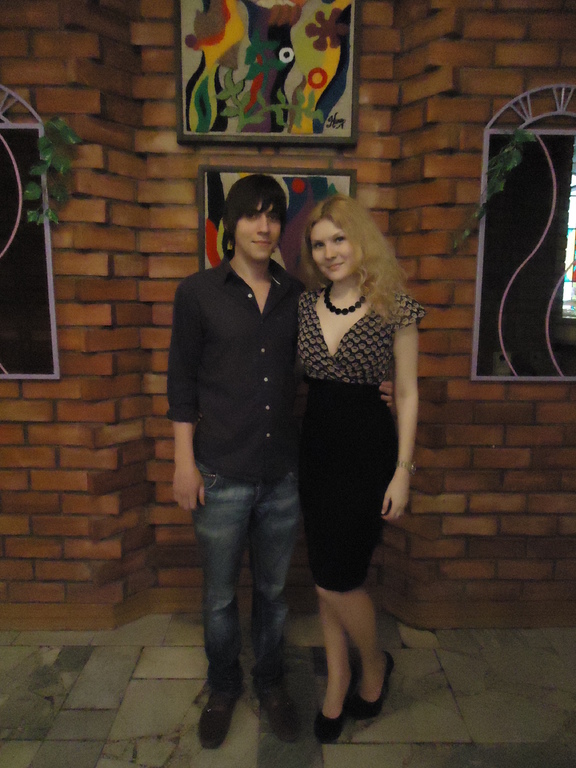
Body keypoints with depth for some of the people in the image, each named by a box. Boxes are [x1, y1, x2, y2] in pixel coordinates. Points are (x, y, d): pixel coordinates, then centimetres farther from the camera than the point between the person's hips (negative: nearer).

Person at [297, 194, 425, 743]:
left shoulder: (394, 307, -8)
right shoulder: (305, 306, 4)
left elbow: (407, 395, -5)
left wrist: (403, 471, -7)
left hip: (367, 449, -4)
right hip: (315, 446, 5)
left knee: (336, 580, 1)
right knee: (327, 577, 14)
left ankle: (374, 663, 33)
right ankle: (337, 682, 37)